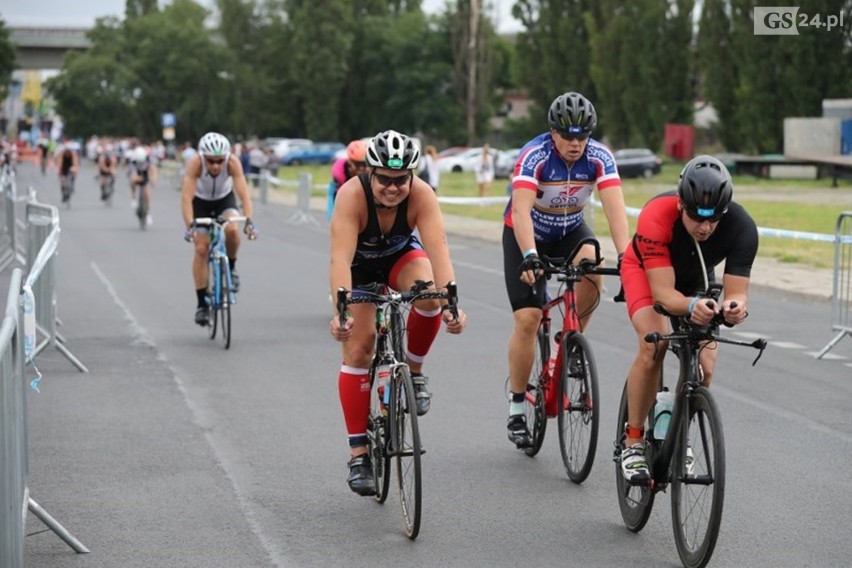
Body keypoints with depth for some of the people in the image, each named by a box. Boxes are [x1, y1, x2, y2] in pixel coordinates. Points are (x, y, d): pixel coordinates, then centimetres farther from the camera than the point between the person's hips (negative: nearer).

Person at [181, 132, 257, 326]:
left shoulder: (233, 162, -32)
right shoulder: (195, 163, -34)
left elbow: (244, 192, -37)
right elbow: (186, 196, -39)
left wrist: (249, 221, -50)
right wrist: (189, 226, -51)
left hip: (225, 200, 0)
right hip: (201, 202, 0)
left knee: (232, 230, -29)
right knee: (201, 248, -9)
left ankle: (231, 267, 1)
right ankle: (202, 304, 1)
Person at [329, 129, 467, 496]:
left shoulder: (421, 195, -31)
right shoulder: (352, 195, -35)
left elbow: (438, 249, -41)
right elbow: (340, 258, -45)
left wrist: (451, 302, -56)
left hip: (401, 256, 1)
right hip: (359, 265, -1)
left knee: (429, 296, -32)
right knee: (358, 347, -12)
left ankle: (413, 372, -5)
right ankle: (358, 454, -5)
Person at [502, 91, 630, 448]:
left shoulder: (599, 158, -20)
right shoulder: (534, 156, -29)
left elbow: (615, 208, -31)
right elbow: (521, 210, -41)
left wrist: (625, 256, -46)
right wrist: (530, 256, -56)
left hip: (570, 231, 3)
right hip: (526, 235, -3)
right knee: (527, 318, -13)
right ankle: (516, 408, 2)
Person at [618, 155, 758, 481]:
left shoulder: (741, 227, -34)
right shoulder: (656, 217, -42)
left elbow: (737, 292, -33)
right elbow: (662, 293, -42)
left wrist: (735, 307, -57)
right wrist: (691, 306, -63)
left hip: (696, 279, 3)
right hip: (645, 271, -3)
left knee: (705, 366, -13)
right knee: (653, 347, -27)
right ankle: (633, 441, -12)